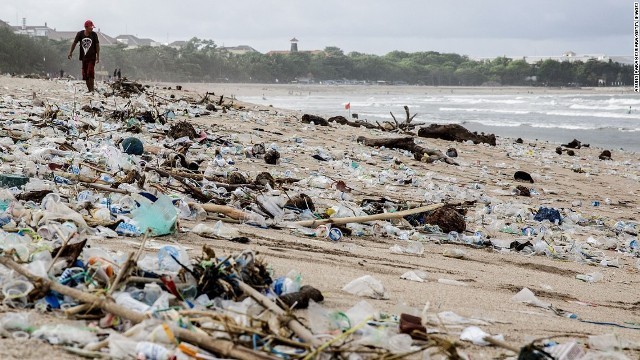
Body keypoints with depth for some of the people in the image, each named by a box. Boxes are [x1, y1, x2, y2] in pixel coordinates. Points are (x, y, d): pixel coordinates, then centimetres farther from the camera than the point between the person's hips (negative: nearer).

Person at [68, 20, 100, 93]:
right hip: (84, 57, 3)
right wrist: (70, 52, 6)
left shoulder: (94, 35, -4)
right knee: (85, 74, 5)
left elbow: (97, 45, 1)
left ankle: (92, 89, -14)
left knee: (90, 72, -16)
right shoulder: (80, 34, -1)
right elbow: (74, 43, 8)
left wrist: (98, 56, -2)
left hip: (92, 57, -3)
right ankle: (89, 89, 15)